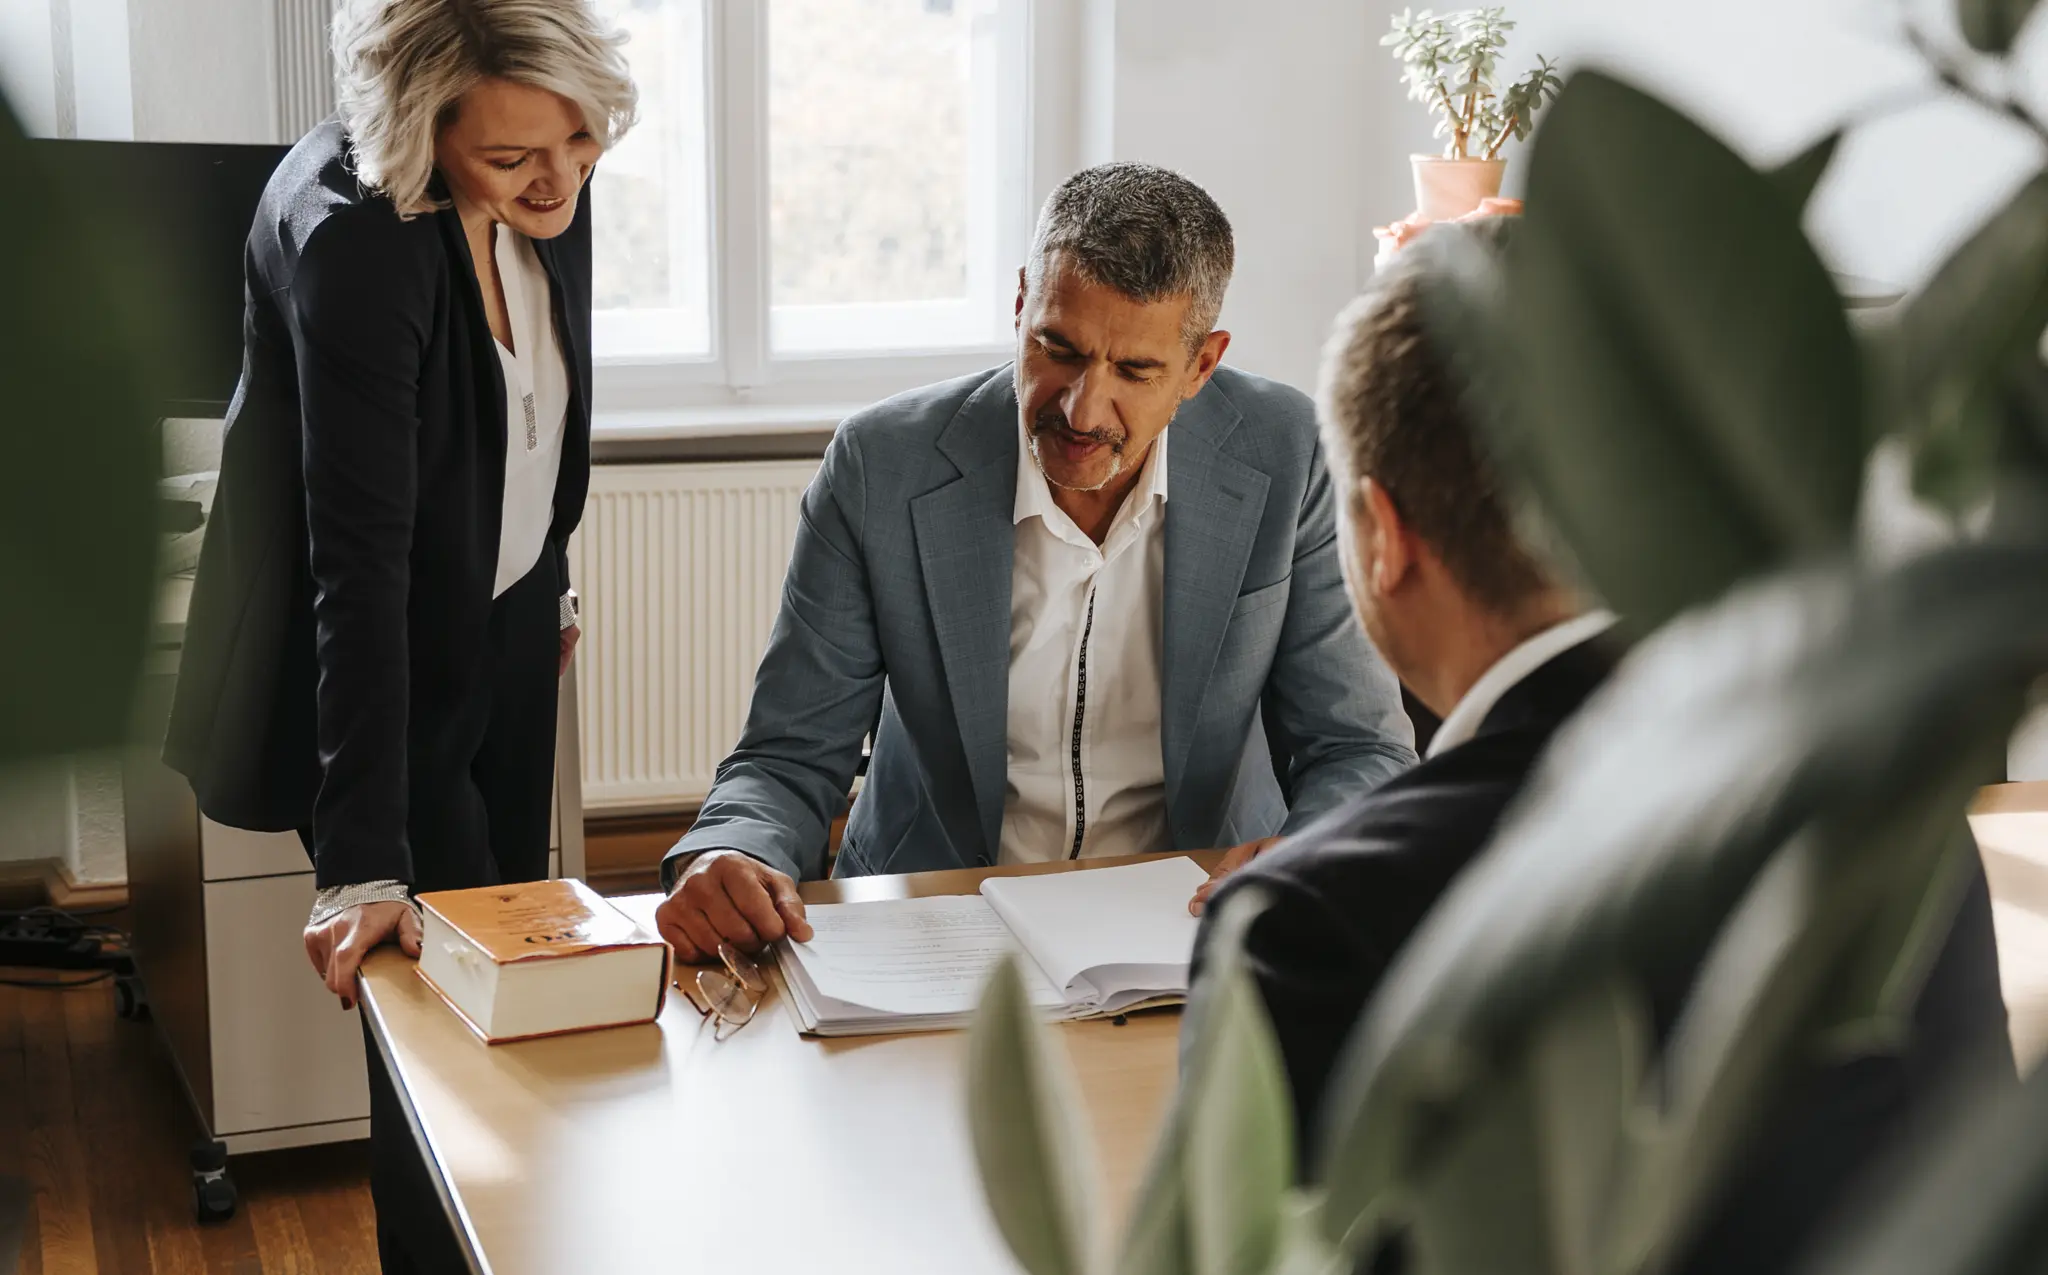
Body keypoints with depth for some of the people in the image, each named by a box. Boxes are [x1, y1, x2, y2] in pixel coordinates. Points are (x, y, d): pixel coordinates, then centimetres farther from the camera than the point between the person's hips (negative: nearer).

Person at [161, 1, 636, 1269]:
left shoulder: (546, 188, -11)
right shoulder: (352, 239, -32)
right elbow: (359, 559, -36)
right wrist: (362, 864, -38)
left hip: (507, 633, 7)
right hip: (380, 662, -6)